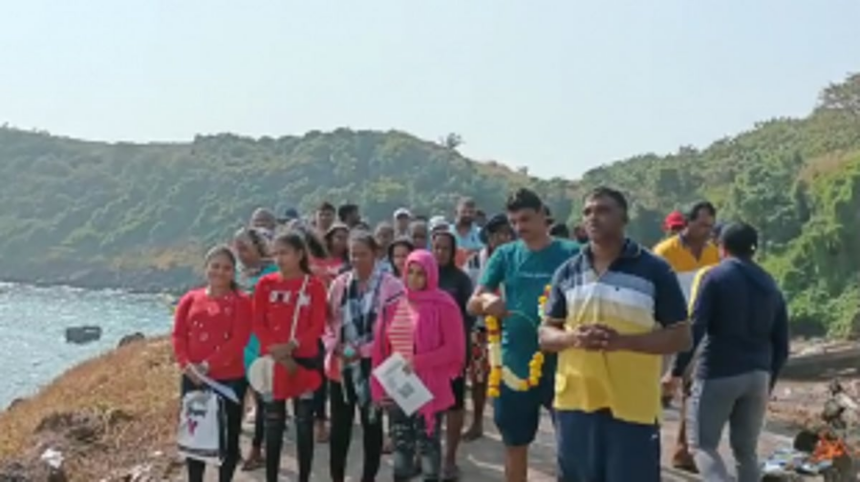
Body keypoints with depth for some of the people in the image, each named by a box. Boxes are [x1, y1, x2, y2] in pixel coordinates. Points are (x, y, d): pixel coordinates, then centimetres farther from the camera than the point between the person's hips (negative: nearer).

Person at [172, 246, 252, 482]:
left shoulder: (240, 301, -2)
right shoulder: (190, 299, 9)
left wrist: (208, 365, -18)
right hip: (193, 379, 3)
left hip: (230, 378, -3)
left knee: (228, 436, 5)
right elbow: (178, 335, 3)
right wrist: (186, 365, -14)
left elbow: (238, 341, -12)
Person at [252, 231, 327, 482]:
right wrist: (275, 350, -13)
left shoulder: (314, 285, -2)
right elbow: (258, 324, 0)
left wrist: (292, 345, -19)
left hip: (305, 360, -1)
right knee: (273, 424, 6)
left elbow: (318, 326, -6)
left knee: (304, 423, 4)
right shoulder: (266, 284, 3)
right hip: (272, 361, 1)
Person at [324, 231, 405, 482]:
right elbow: (327, 320, 10)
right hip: (341, 364, 3)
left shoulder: (391, 286, -8)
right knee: (339, 426, 8)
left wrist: (363, 350, -15)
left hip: (374, 365, -3)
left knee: (372, 424, 8)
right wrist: (334, 346, -8)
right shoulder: (339, 284, 6)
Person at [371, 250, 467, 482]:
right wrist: (381, 384, 6)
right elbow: (382, 347, 11)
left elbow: (454, 348, -11)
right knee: (401, 441, 10)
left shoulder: (443, 305, -7)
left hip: (429, 387, -4)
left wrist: (419, 362, -20)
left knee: (428, 441, 5)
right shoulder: (394, 304, 7)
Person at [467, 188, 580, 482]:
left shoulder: (571, 254, -4)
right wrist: (486, 300, -25)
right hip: (515, 363, 2)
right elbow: (472, 305, -1)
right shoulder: (505, 255, 3)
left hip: (560, 363, -2)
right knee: (515, 444, 13)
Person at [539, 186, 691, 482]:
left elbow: (681, 338, -4)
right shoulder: (567, 272, 8)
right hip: (575, 402, 4)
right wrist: (573, 337, -14)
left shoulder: (655, 271, -4)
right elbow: (546, 335, 10)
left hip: (632, 407, -3)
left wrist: (623, 341, -20)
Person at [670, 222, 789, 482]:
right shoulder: (770, 285, 14)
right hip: (757, 376, 5)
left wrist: (677, 371, -8)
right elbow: (781, 345, 13)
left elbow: (695, 328, -13)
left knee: (703, 445, 3)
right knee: (746, 451, 13)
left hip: (718, 374, -5)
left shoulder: (713, 276, -3)